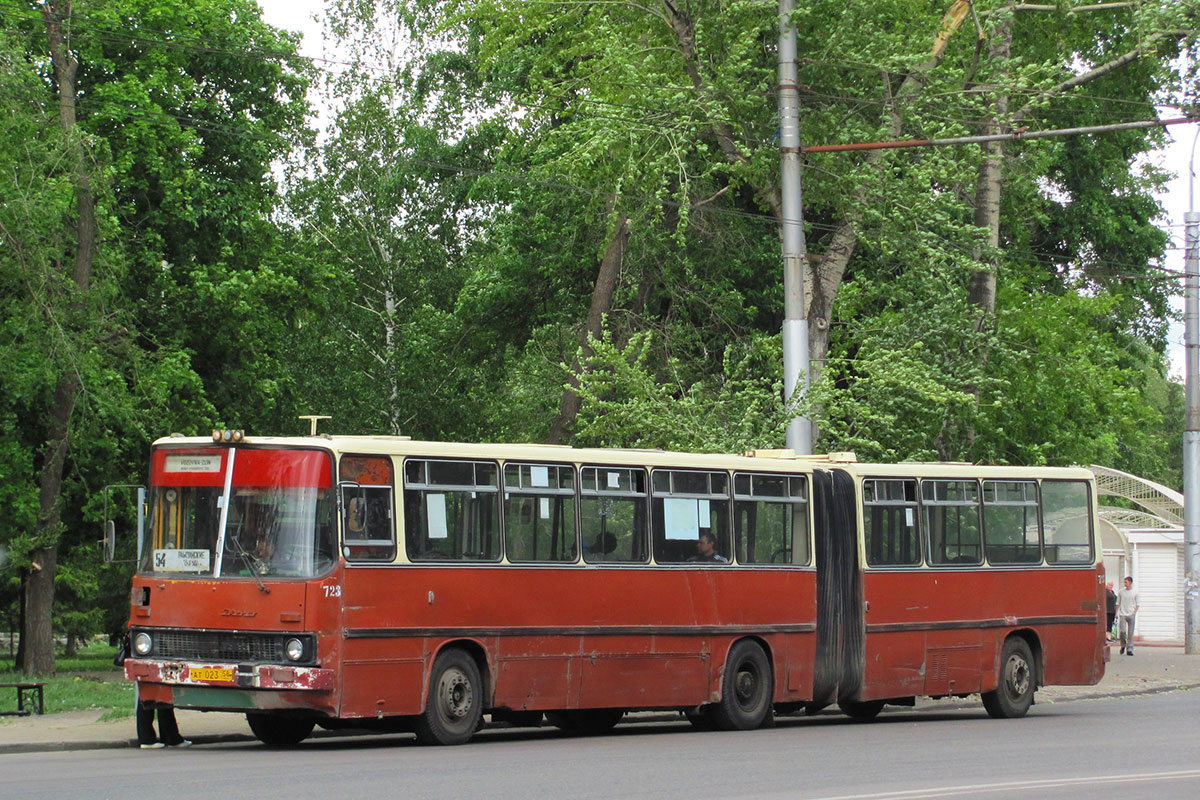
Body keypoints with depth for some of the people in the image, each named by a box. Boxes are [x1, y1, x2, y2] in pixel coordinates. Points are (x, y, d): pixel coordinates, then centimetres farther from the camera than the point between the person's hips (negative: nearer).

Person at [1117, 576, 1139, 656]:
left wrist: (1134, 612, -6)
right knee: (1122, 631, -11)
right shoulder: (1121, 592, 8)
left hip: (1131, 615, 0)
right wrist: (1116, 613, 4)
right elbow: (1118, 603, 13)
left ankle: (1129, 649, 2)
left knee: (1130, 633, -2)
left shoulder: (1135, 593, 6)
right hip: (1122, 614, 0)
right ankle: (1123, 645, 13)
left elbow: (1137, 604, 9)